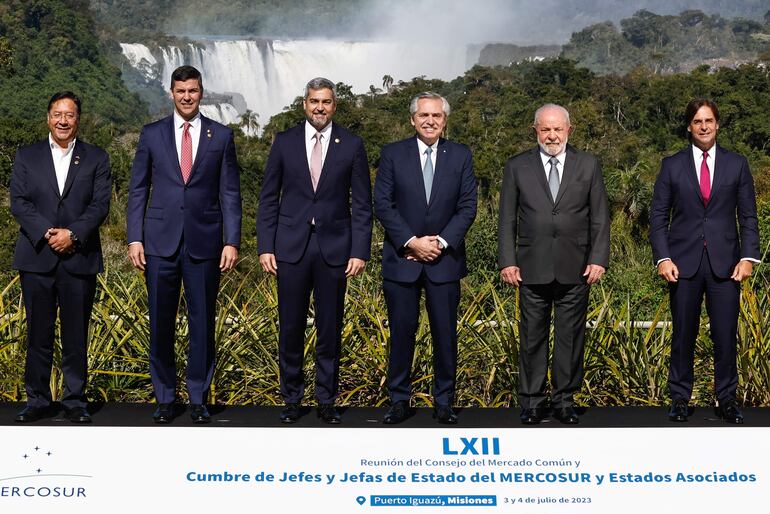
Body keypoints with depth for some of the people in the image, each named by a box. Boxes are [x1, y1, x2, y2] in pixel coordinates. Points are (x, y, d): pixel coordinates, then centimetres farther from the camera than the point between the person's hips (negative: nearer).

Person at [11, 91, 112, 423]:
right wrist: (47, 233, -13)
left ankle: (75, 401, 13)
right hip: (37, 257, 1)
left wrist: (73, 234, -14)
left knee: (76, 336, 4)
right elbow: (18, 202, 1)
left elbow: (101, 205, -1)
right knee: (38, 334, 5)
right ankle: (37, 400, 14)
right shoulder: (26, 156, 10)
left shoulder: (96, 158, 8)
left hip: (80, 257, -1)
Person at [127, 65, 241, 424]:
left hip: (204, 242, 0)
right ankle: (164, 397, 17)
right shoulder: (152, 134, 7)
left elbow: (230, 193, 4)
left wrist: (231, 242, -3)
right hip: (161, 242, 1)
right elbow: (138, 189, 7)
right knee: (161, 324, 5)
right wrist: (134, 238, -1)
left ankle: (198, 398, 15)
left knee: (202, 323, 4)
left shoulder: (221, 136, 6)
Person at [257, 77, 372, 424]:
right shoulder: (284, 142, 4)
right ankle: (291, 398, 19)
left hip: (334, 248, 0)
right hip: (291, 247, 1)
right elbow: (268, 198, 6)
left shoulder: (351, 145, 3)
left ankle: (327, 400, 17)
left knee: (330, 329, 6)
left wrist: (360, 251, -5)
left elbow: (362, 204, 2)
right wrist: (265, 247, -1)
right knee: (291, 327, 5)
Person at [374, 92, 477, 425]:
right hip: (401, 259, -1)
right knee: (401, 332, 4)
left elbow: (467, 206, 1)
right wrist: (412, 242, -13)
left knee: (445, 333, 5)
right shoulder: (392, 154, 2)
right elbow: (382, 205, -4)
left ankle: (443, 401, 16)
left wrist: (441, 242, -11)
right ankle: (399, 400, 15)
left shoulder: (460, 156, 6)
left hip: (445, 260, 1)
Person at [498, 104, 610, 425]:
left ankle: (565, 399, 16)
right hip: (532, 269, 0)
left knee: (571, 337, 5)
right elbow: (507, 220, 5)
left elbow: (600, 217, 5)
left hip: (575, 269, 0)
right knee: (532, 337, 5)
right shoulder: (517, 167, 6)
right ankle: (532, 400, 15)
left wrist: (598, 259, -3)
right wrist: (507, 262, -3)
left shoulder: (588, 165, 6)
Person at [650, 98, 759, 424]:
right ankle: (680, 399, 17)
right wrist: (662, 258, -6)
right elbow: (659, 216, 4)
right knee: (683, 335, 6)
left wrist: (748, 257, -4)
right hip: (684, 262, 0)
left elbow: (748, 216, 7)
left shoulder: (737, 164, 8)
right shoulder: (672, 165, 6)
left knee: (726, 335, 2)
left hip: (725, 262, 0)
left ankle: (727, 400, 15)